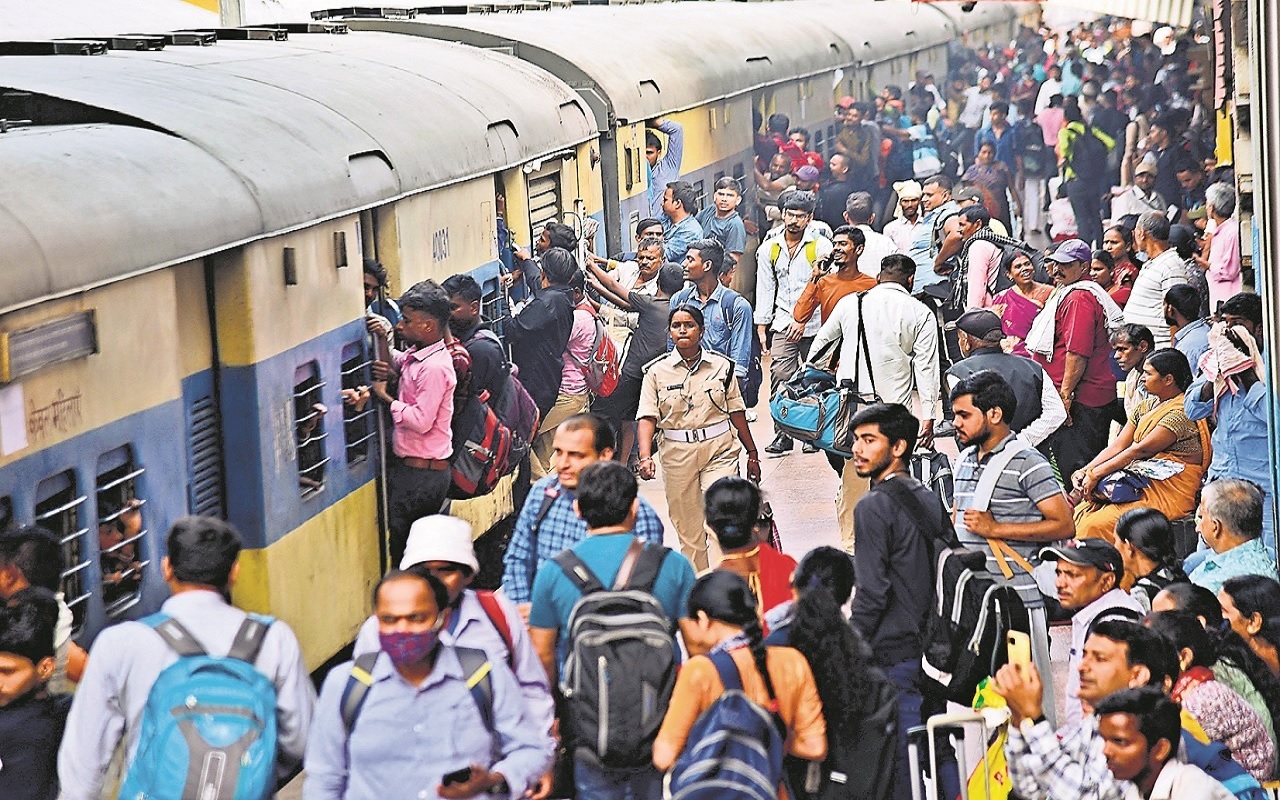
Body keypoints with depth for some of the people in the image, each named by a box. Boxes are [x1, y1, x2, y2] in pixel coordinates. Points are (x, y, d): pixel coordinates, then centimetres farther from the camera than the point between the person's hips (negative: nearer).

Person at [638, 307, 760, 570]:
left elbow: (736, 412, 10)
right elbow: (647, 417, -6)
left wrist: (752, 454, 15)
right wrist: (645, 457, -21)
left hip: (719, 450, -1)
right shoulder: (657, 371, 1)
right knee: (688, 530, 8)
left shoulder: (721, 366, 4)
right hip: (677, 453, 1)